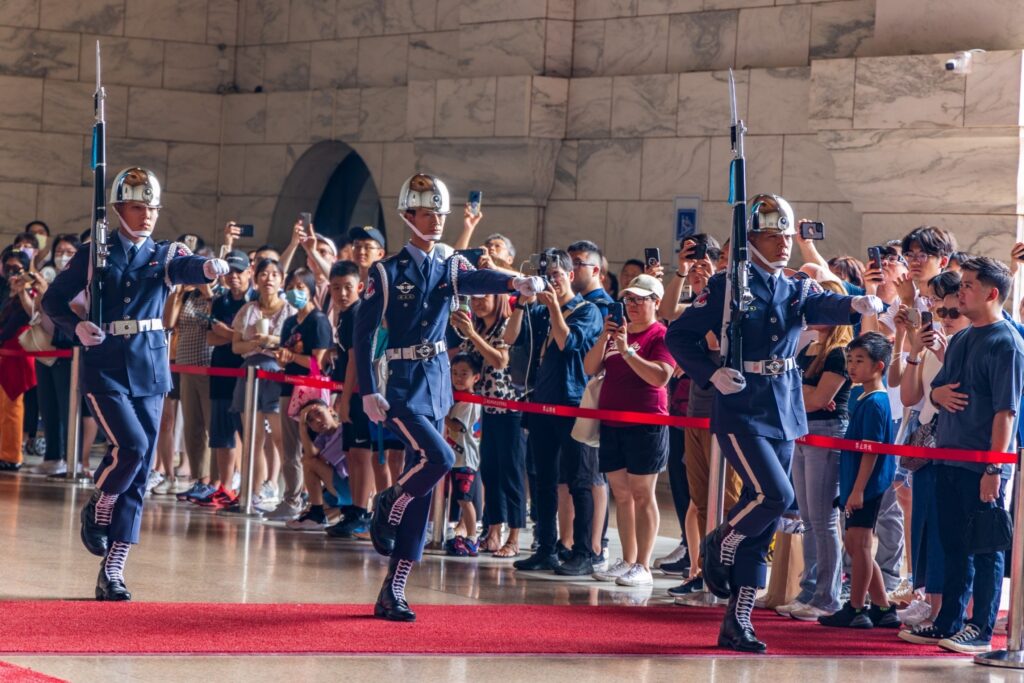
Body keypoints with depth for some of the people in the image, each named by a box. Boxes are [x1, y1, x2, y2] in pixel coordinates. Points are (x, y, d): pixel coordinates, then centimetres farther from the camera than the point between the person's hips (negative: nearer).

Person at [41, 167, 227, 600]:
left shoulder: (164, 256, 7)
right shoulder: (93, 256, 4)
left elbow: (187, 268, -16)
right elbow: (52, 300, 8)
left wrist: (209, 267, -40)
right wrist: (77, 326, -12)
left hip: (149, 371, 3)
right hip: (105, 369, -3)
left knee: (140, 473, 1)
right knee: (132, 445, -23)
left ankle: (112, 571, 6)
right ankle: (98, 509, 7)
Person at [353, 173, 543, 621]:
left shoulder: (449, 269, 8)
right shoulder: (387, 272, -2)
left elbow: (479, 280, -13)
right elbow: (363, 333, -5)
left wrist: (516, 283, -36)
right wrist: (368, 392, -14)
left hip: (438, 386, 5)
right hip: (402, 387, -5)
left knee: (422, 497, 3)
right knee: (437, 457, -28)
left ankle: (393, 592, 9)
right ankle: (388, 506, 2)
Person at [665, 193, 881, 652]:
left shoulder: (797, 289, 11)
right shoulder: (728, 286, -4)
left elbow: (825, 306, -11)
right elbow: (679, 335, -4)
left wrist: (856, 305, -33)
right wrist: (711, 374, -18)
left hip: (784, 415, 6)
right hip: (741, 412, -6)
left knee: (763, 529, 6)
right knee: (774, 494, -24)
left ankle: (737, 622, 12)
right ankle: (719, 546, 5)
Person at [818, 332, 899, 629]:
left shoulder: (874, 403, -15)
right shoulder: (865, 398, 14)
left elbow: (871, 450, -20)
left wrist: (858, 489, -21)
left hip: (867, 485, -10)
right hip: (857, 486, 10)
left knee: (859, 543, -5)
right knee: (854, 543, 14)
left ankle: (855, 610, 1)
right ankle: (883, 609, 19)